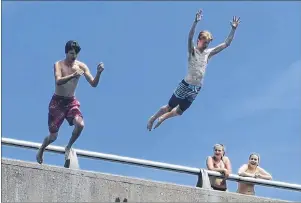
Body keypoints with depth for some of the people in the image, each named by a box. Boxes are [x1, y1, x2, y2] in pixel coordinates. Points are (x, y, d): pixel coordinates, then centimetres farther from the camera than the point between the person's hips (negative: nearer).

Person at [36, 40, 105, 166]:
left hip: (71, 102, 2)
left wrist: (99, 73, -29)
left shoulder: (81, 66, -4)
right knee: (53, 136, 2)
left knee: (80, 124, -27)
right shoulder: (59, 65, -11)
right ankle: (41, 151, 35)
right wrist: (73, 75, -45)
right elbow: (58, 81, -30)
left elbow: (93, 84, -9)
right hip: (57, 102, -2)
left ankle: (68, 148, -2)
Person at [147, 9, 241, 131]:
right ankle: (152, 119, 28)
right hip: (186, 85, -5)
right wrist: (196, 22, -40)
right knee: (169, 107, 4)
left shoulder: (209, 53, 7)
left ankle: (161, 119, 41)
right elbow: (190, 38, -27)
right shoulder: (192, 51, -6)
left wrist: (233, 29, -4)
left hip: (196, 89, 5)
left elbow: (226, 44, 7)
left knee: (179, 112, 16)